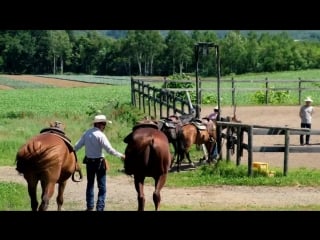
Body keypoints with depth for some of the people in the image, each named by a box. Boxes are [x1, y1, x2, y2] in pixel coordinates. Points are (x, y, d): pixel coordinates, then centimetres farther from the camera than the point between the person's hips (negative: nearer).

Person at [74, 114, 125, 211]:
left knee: (90, 184, 17)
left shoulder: (86, 133, 3)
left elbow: (77, 146, 7)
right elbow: (109, 149, -22)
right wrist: (121, 156, -16)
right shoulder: (100, 135, -17)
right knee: (102, 187, 3)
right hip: (99, 162, -6)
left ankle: (90, 207, 22)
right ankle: (100, 207, -1)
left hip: (89, 162, 6)